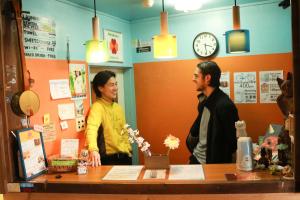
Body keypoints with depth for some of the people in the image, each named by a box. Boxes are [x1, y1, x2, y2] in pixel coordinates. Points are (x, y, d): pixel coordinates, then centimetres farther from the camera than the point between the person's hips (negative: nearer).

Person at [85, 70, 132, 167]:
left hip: (123, 156, 7)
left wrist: (128, 151, 12)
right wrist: (93, 150, -52)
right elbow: (92, 128, -35)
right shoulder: (97, 107, -17)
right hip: (108, 158, -7)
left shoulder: (118, 107, 7)